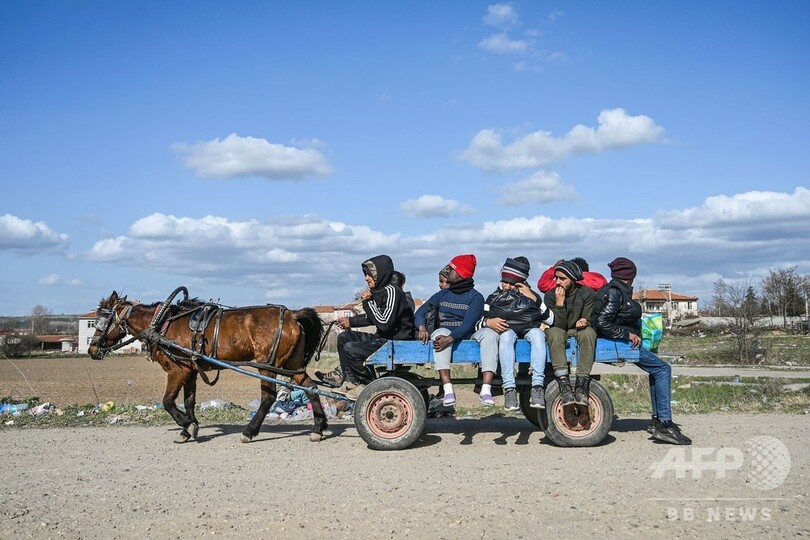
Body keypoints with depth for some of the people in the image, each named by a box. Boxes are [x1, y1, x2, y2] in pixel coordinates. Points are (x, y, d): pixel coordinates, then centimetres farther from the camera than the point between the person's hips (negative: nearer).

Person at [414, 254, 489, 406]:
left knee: (489, 334, -31)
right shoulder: (442, 295, 15)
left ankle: (486, 390, -42)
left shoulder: (475, 297, 0)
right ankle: (448, 390, -44)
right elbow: (421, 312, 7)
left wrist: (450, 338, -33)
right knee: (441, 332, -33)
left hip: (467, 337, -2)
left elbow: (468, 324, -15)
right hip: (446, 334, 2)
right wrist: (422, 327, -17)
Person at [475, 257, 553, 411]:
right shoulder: (494, 297, 21)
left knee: (537, 333, -35)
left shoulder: (530, 295, 21)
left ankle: (537, 386, -45)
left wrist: (534, 299, -2)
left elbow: (550, 319, 7)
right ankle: (509, 389, -47)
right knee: (506, 335, -37)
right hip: (506, 330, 0)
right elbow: (478, 324, 12)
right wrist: (488, 322, -11)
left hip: (529, 330, 1)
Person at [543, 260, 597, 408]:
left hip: (578, 330, 1)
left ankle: (582, 383, -40)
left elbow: (588, 320, -7)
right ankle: (564, 383, -45)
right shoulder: (550, 296, -11)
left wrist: (584, 322, -31)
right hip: (559, 331, 0)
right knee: (554, 332, -36)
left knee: (589, 332, -35)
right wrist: (559, 303, -28)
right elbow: (558, 325, -16)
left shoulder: (586, 293, -8)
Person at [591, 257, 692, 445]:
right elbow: (602, 323, -24)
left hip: (625, 341, 11)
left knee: (657, 370, 18)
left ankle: (657, 420, 18)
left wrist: (633, 335, 5)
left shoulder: (619, 291, 13)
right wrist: (627, 334, -19)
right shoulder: (614, 292, -17)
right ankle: (665, 424, -12)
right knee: (663, 369, -10)